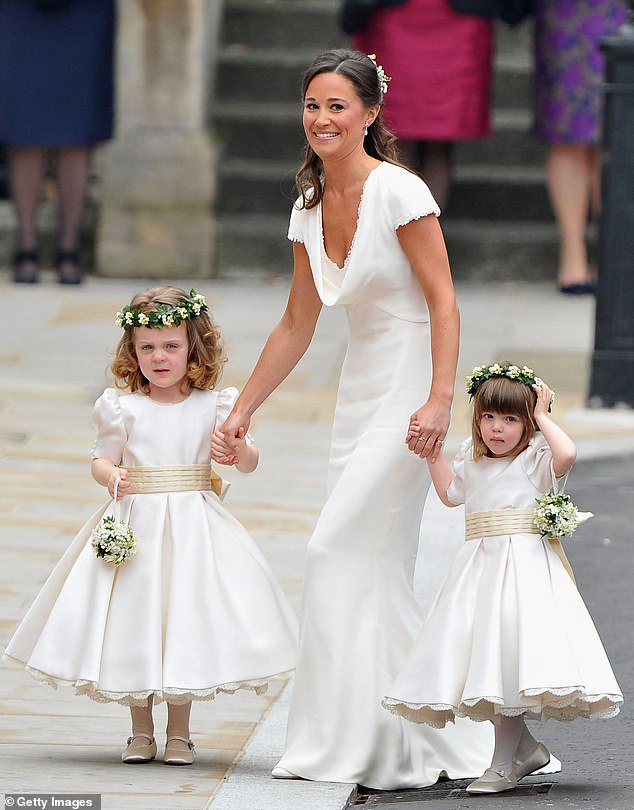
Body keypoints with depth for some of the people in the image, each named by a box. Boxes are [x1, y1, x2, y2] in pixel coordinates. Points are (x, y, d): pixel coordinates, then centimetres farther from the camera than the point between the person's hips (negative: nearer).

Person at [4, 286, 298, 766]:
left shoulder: (214, 406, 2)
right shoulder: (122, 407, 1)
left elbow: (250, 463, 3)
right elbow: (101, 459, 5)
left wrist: (239, 448, -18)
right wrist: (112, 476, -17)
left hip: (193, 526, 0)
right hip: (134, 524, 0)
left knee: (185, 618, 0)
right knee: (134, 620, 3)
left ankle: (179, 732, 12)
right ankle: (141, 731, 16)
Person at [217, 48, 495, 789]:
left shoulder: (398, 192, -12)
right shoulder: (310, 208, 10)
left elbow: (443, 302, -15)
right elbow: (296, 327, 18)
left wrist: (439, 401, -24)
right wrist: (242, 410, 19)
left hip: (409, 387, -8)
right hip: (360, 392, 8)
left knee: (345, 553, -12)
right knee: (374, 568, 4)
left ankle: (382, 745, -5)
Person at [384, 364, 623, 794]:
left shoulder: (534, 459, -5)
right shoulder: (474, 461, 14)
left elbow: (567, 453, -28)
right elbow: (451, 493, 33)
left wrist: (542, 417, -13)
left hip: (524, 564, -7)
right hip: (479, 563, 7)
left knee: (513, 658, -12)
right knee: (487, 658, 4)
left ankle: (505, 762, -6)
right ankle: (525, 746, 18)